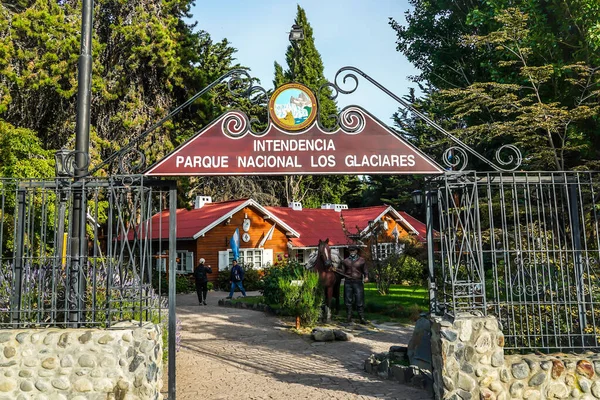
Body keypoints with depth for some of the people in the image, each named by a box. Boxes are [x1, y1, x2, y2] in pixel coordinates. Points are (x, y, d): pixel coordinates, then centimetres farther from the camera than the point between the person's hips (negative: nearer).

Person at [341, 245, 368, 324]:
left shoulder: (362, 260, 7)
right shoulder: (345, 261, 12)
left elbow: (365, 270, 9)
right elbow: (342, 271, 15)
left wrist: (366, 277, -8)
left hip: (358, 282, -2)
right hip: (348, 282, 2)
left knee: (360, 300, -4)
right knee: (348, 300, 5)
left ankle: (362, 318, -2)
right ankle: (348, 317, 13)